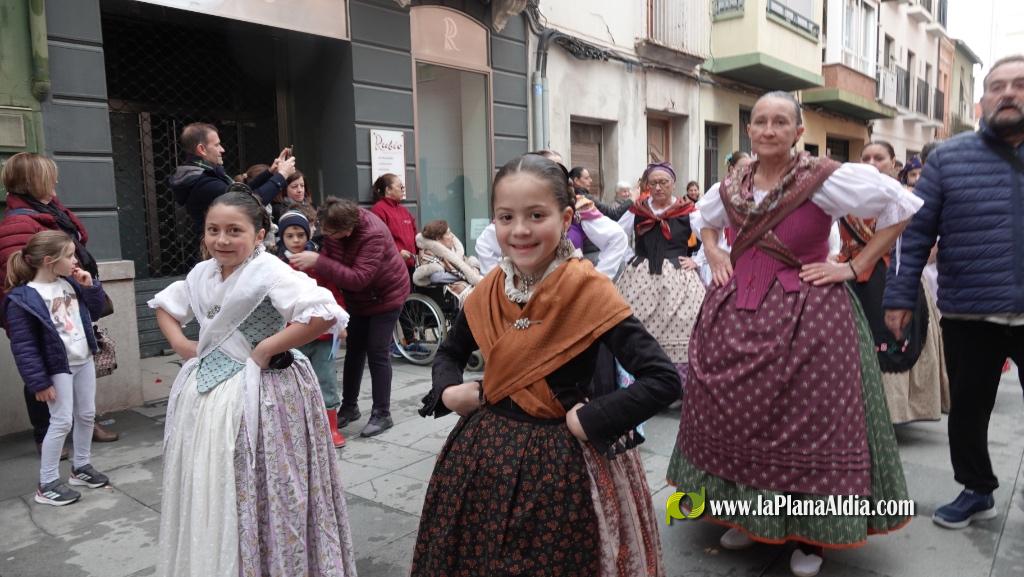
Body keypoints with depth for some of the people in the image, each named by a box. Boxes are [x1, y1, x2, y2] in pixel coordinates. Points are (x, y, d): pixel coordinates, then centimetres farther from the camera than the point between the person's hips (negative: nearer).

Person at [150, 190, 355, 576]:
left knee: (254, 496, 1)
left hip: (255, 396, -8)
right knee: (204, 497, 18)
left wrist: (266, 348, -22)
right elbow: (164, 305, 26)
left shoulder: (270, 273, -18)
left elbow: (325, 313, -31)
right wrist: (179, 344, 7)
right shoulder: (201, 274, 6)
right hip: (204, 395, 8)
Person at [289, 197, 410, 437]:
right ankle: (349, 407, 26)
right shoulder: (334, 226, -15)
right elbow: (329, 259, -8)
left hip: (386, 295, -7)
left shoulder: (373, 234, -35)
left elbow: (358, 278, -41)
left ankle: (382, 415, 6)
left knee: (377, 353, -6)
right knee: (354, 350, 12)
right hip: (357, 297, 7)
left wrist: (317, 262, -46)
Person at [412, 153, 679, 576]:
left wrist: (591, 421, -21)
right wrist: (448, 391, -2)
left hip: (561, 460, -5)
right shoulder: (489, 291, -2)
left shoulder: (589, 291, -18)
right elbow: (450, 351, 17)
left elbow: (662, 379, -20)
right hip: (484, 454, 5)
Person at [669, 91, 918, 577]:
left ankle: (811, 535, 20)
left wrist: (854, 267, -7)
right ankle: (745, 516, 30)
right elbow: (703, 219, 27)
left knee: (806, 424, 1)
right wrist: (715, 257, 10)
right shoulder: (732, 186, 6)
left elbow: (901, 207, -4)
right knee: (734, 417, 10)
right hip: (736, 314, 5)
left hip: (807, 315, -5)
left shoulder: (825, 178, -10)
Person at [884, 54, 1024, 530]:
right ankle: (976, 491, 34)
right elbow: (915, 231, -1)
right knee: (967, 410, 14)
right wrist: (900, 296, -6)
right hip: (968, 315, 0)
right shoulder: (949, 157, 1)